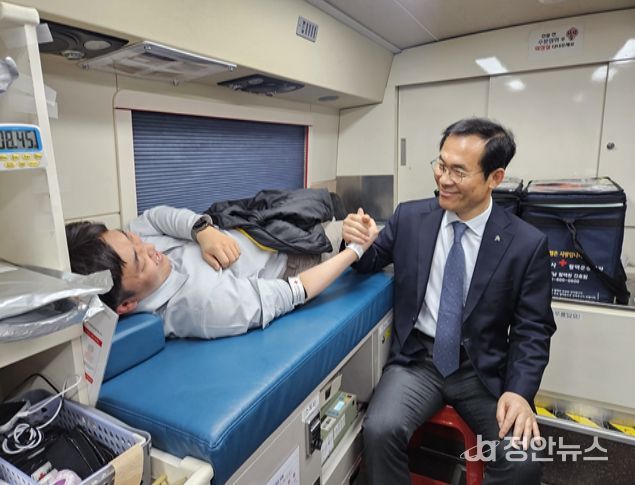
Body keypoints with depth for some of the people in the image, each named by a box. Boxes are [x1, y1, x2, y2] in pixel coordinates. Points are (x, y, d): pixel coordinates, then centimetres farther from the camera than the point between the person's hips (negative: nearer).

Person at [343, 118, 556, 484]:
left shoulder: (527, 243, -8)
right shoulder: (409, 217, -4)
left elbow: (533, 329, -1)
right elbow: (371, 263, 9)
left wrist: (519, 391, -15)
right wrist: (359, 243, -15)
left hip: (484, 370, 0)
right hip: (418, 359, 1)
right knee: (381, 429, -24)